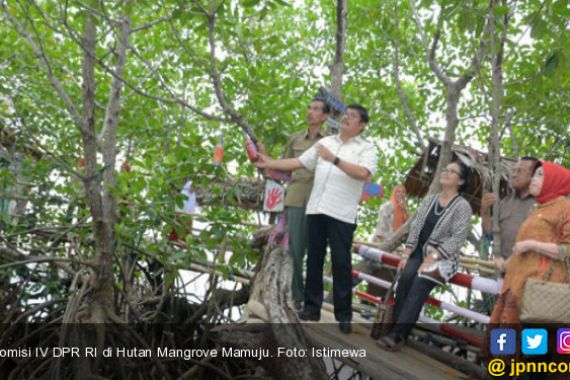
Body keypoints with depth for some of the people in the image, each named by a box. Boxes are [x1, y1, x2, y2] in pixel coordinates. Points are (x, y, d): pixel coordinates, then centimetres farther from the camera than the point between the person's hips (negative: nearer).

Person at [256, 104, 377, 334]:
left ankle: (344, 314, 8)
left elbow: (363, 174, -17)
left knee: (341, 263, -2)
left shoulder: (366, 148, 1)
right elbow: (299, 162, 16)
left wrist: (334, 159, -21)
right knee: (314, 260, 10)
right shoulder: (326, 142, 17)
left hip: (342, 214, -5)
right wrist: (271, 163, 10)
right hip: (316, 209, 5)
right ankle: (312, 307, 20)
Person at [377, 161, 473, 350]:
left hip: (442, 257, -4)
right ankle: (395, 326, -25)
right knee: (406, 276, -27)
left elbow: (457, 239, -11)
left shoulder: (462, 206, -2)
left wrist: (432, 258, -19)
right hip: (419, 252, 4)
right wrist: (406, 255, -3)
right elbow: (415, 227, 10)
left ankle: (398, 334, -32)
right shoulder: (429, 199, 15)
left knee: (418, 285, -28)